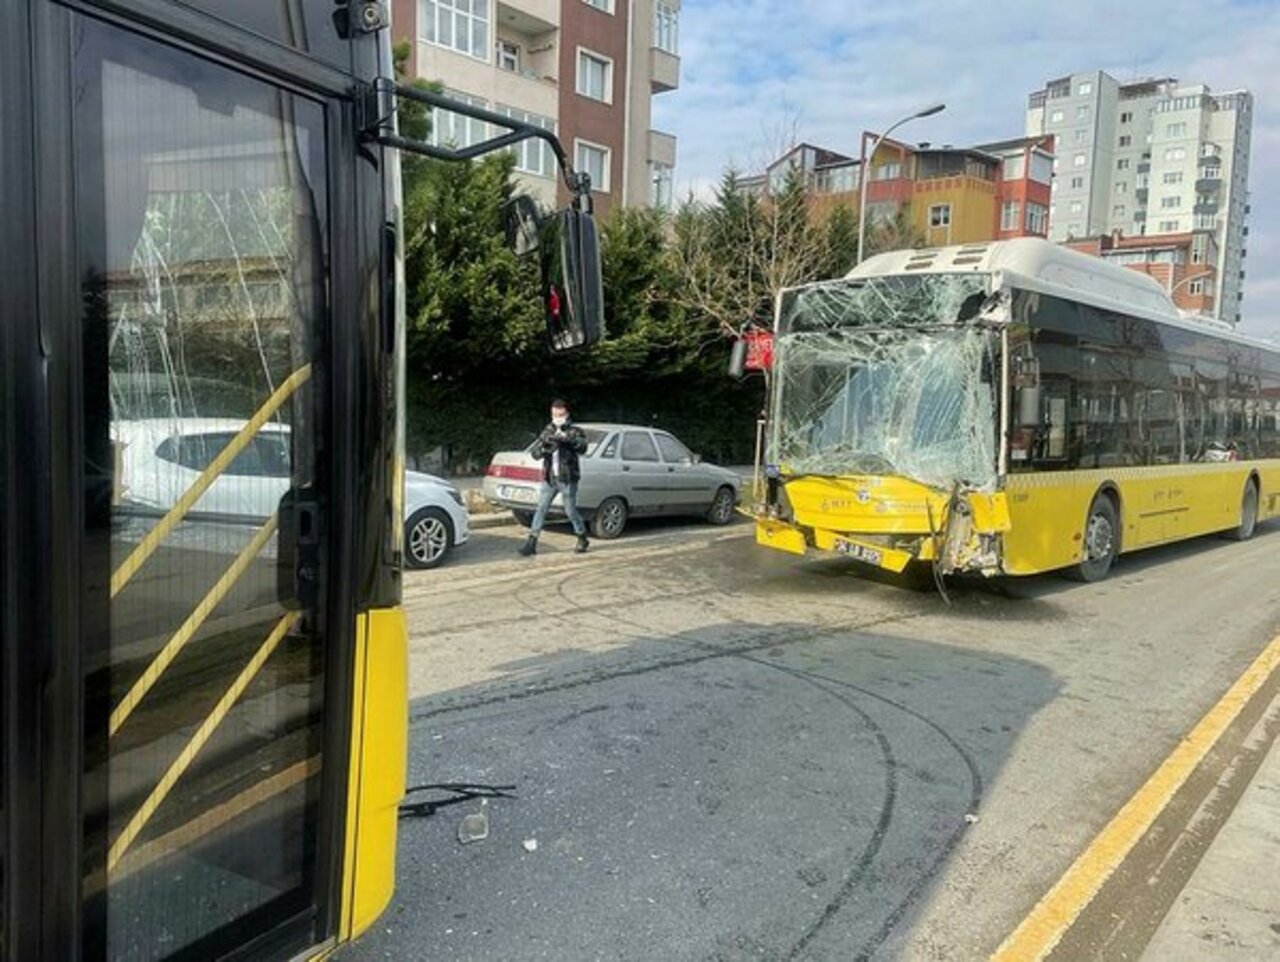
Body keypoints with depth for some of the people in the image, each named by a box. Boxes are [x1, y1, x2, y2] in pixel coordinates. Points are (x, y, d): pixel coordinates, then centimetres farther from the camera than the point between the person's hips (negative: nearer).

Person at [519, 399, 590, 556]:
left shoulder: (575, 431, -2)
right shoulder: (548, 430, 11)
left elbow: (582, 448, -20)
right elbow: (536, 450, 4)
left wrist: (568, 439, -37)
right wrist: (544, 443, -20)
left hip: (568, 479, -4)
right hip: (549, 478, 4)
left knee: (571, 511, 0)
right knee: (541, 509, 1)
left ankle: (583, 539, 20)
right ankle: (531, 542, 3)